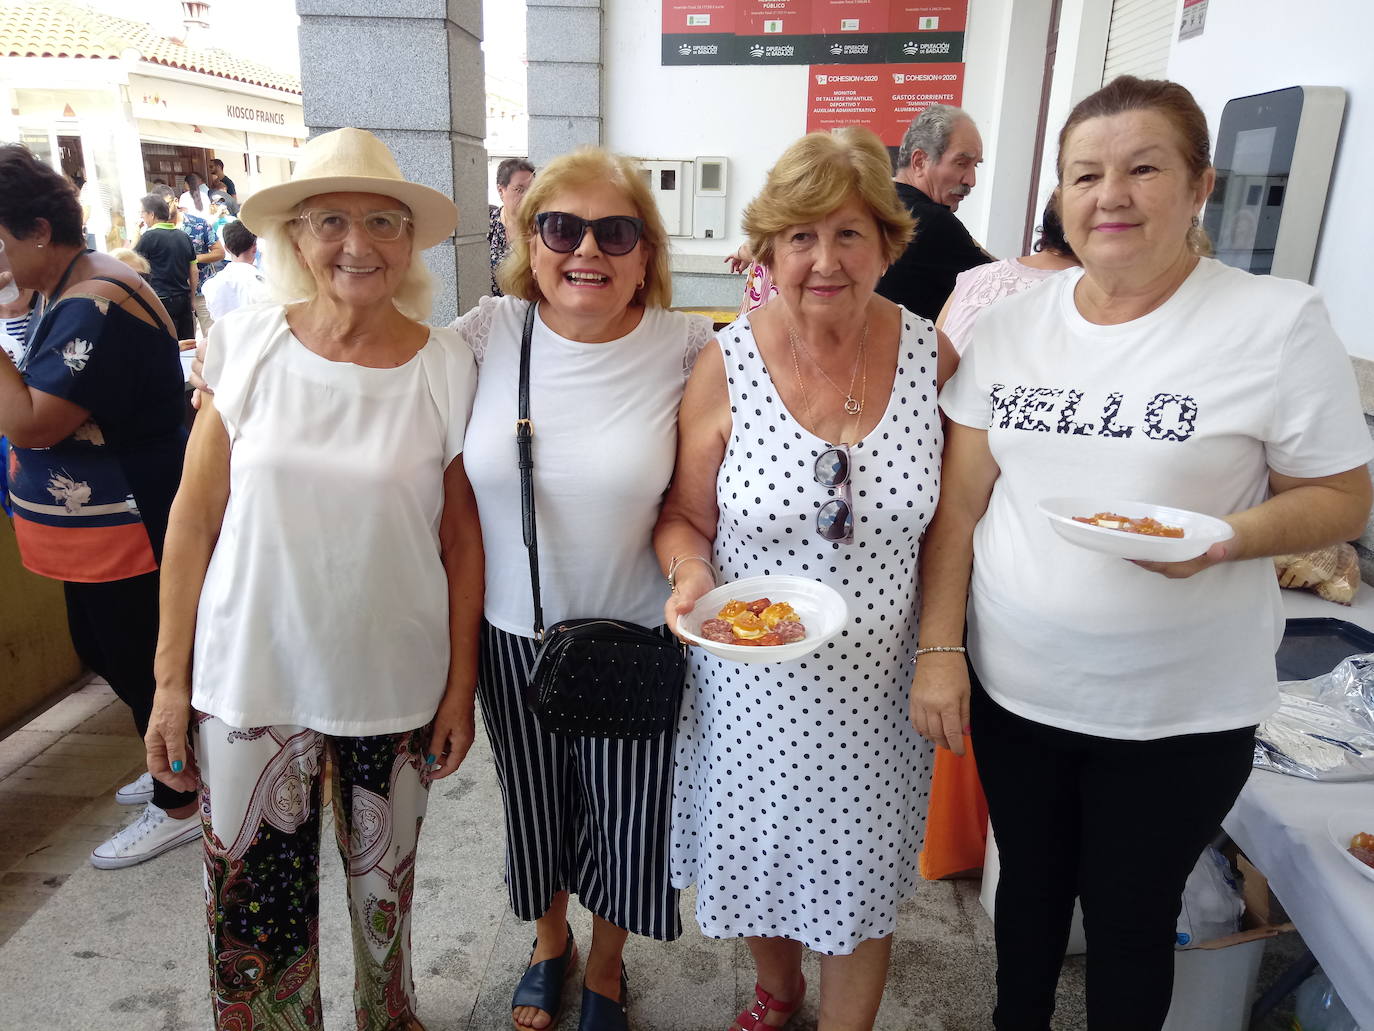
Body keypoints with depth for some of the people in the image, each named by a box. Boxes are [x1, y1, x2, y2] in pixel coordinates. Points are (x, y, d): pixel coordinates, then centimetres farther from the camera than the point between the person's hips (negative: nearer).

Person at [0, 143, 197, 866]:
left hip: (127, 530, -11)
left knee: (141, 666, 3)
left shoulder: (96, 308, -23)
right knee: (105, 652, 21)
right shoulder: (68, 293, 10)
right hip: (96, 529, 11)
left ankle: (178, 806, 22)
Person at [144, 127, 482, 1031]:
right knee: (252, 907, 11)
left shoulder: (447, 366, -7)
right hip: (251, 680, 0)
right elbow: (195, 519, -1)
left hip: (398, 684, 0)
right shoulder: (247, 346, -5)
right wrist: (171, 679, 0)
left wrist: (462, 683, -1)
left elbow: (461, 534, -2)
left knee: (384, 887, 19)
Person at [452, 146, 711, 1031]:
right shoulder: (488, 333, -8)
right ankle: (550, 943, 53)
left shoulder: (686, 348, -13)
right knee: (534, 808, 22)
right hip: (512, 634, 2)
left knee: (627, 816, 16)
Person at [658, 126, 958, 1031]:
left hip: (879, 678, 0)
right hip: (752, 680, 1)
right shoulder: (727, 367, -12)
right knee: (756, 859, 22)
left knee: (861, 882, 17)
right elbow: (684, 517, -2)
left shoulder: (934, 355, -8)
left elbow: (948, 519, 2)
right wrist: (693, 576, -22)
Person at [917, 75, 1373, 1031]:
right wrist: (939, 649, -4)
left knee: (1130, 918, 15)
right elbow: (960, 501, 0)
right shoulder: (1012, 322, -1)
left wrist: (1220, 541, -25)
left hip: (1179, 712, -3)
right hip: (1013, 690, 3)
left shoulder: (1280, 322, -10)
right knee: (1029, 887, 22)